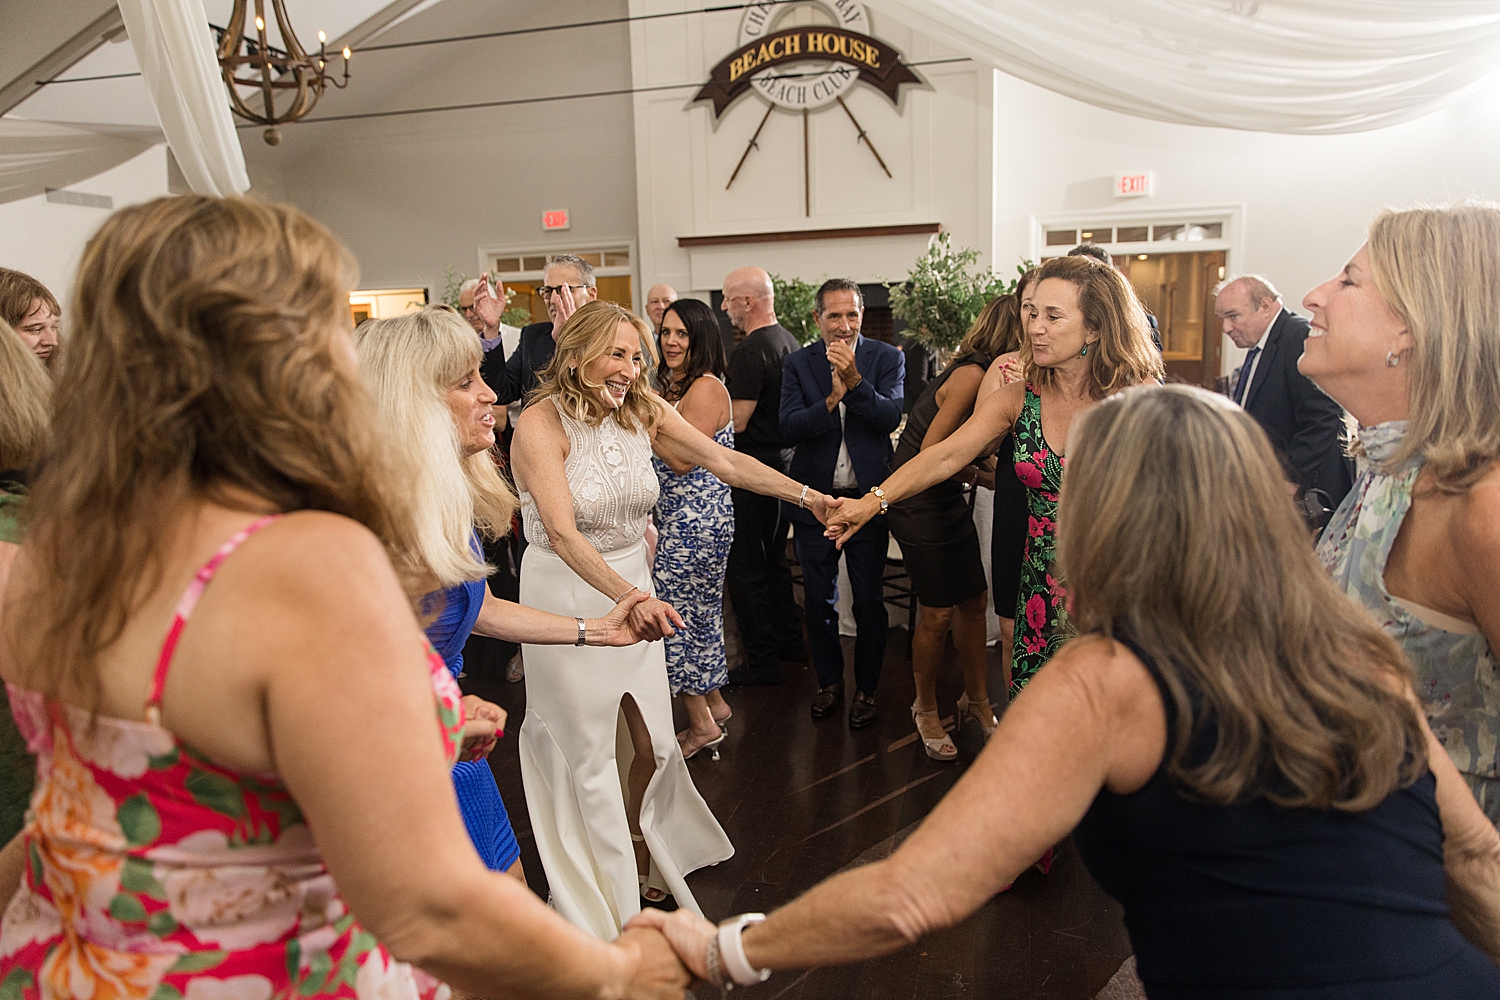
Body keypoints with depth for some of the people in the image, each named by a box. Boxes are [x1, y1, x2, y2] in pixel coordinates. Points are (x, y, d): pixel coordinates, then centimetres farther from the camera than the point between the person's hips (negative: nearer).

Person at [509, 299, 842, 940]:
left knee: (650, 744, 11)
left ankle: (636, 842, 41)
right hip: (567, 594, -5)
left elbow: (726, 463, 1)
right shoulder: (541, 425, -19)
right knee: (590, 753, 6)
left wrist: (807, 495, -7)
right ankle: (607, 900, 26)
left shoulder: (642, 411, -2)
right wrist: (630, 597, -43)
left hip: (632, 587, 5)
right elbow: (562, 533, -30)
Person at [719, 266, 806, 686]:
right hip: (784, 459, 9)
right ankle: (790, 640, 30)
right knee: (774, 559, 20)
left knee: (744, 566, 0)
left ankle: (762, 660, 6)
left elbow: (736, 422, -21)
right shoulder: (789, 341, 9)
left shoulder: (750, 351, -20)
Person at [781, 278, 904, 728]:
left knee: (869, 599, 6)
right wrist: (832, 398, -25)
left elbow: (891, 418, -15)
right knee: (819, 598, 13)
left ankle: (866, 687, 23)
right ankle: (829, 681, 31)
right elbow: (789, 429, -11)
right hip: (814, 497, 1)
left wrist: (854, 379, -27)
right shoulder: (798, 364, 0)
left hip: (868, 494, -1)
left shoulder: (886, 358, -2)